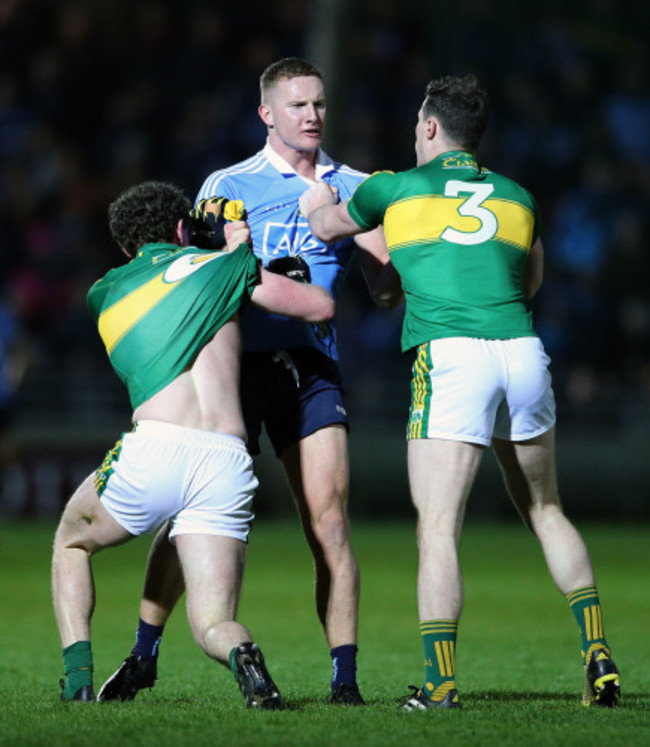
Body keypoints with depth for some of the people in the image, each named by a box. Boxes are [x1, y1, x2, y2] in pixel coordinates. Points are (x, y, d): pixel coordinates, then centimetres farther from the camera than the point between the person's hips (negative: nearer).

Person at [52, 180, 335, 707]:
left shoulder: (104, 294, 22)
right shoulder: (223, 266, 15)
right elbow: (321, 307, 21)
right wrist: (238, 254, 37)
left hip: (154, 449, 0)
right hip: (227, 463, 0)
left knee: (71, 543, 31)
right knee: (213, 625, 8)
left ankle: (77, 678, 13)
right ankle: (241, 655, -28)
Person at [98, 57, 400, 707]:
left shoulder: (354, 189, 13)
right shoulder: (227, 186, 6)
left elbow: (388, 290, 11)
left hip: (312, 366, 2)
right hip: (237, 360, -2)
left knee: (329, 520, -9)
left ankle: (345, 677, -6)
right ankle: (143, 656, 12)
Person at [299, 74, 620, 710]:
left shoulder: (394, 189, 11)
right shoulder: (517, 199, 19)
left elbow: (327, 227, 30)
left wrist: (317, 204, 51)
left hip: (449, 358, -4)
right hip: (521, 350, 4)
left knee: (437, 529, -5)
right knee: (544, 511, 20)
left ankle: (439, 682, -14)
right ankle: (597, 654, 10)